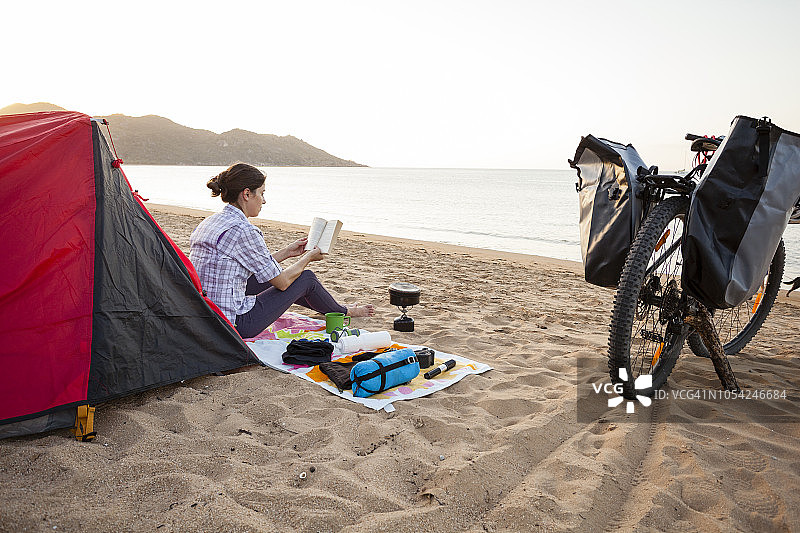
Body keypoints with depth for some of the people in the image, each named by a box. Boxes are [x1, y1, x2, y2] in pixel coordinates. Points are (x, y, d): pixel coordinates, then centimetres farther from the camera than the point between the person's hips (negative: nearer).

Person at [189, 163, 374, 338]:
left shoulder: (208, 223, 8)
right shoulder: (243, 230, -20)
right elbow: (282, 281, -10)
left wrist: (287, 252, 22)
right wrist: (308, 257, 7)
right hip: (234, 324, -9)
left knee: (273, 275, 25)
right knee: (306, 278, 4)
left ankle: (323, 304, 45)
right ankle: (342, 312, 33)